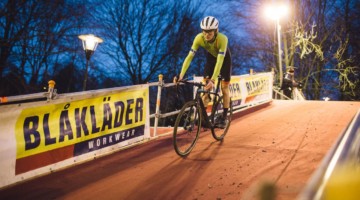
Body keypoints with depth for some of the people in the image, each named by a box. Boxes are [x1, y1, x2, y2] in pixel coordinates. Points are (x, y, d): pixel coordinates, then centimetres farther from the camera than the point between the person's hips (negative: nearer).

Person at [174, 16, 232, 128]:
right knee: (205, 85, -8)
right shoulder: (199, 38, -32)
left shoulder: (222, 39, -40)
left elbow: (220, 61, -45)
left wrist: (213, 80, -53)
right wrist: (181, 75, -42)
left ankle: (223, 118, 10)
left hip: (224, 58, -3)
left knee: (224, 88, 0)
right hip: (211, 57, 3)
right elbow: (189, 57, -33)